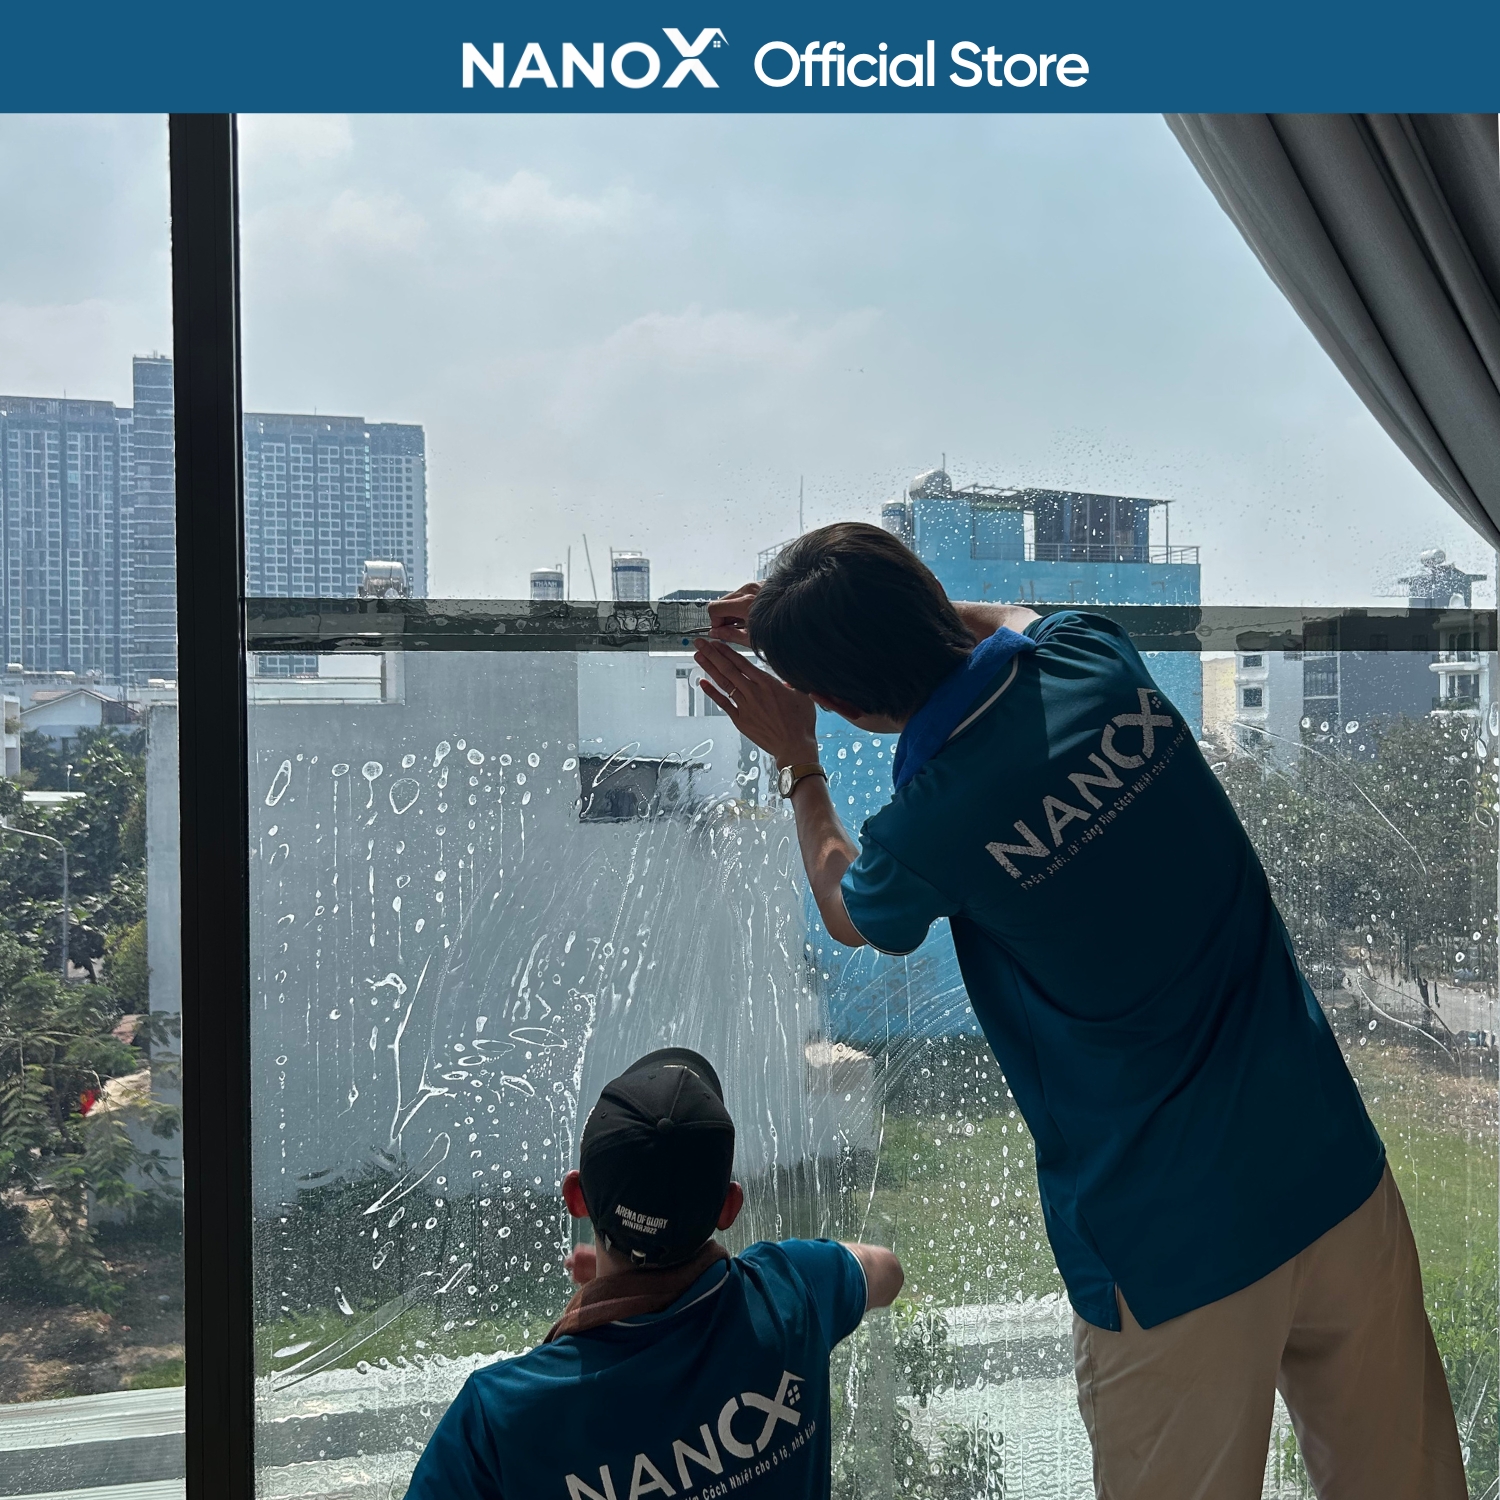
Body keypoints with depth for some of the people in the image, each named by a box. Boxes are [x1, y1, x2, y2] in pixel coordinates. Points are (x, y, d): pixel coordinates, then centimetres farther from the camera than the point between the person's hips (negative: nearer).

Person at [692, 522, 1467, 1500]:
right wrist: (825, 616, 20)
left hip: (1173, 1250, -5)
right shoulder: (1094, 653, -6)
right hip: (1338, 1168, 6)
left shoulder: (928, 830, -19)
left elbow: (847, 913, 9)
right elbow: (1003, 620, 22)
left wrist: (797, 763, 22)